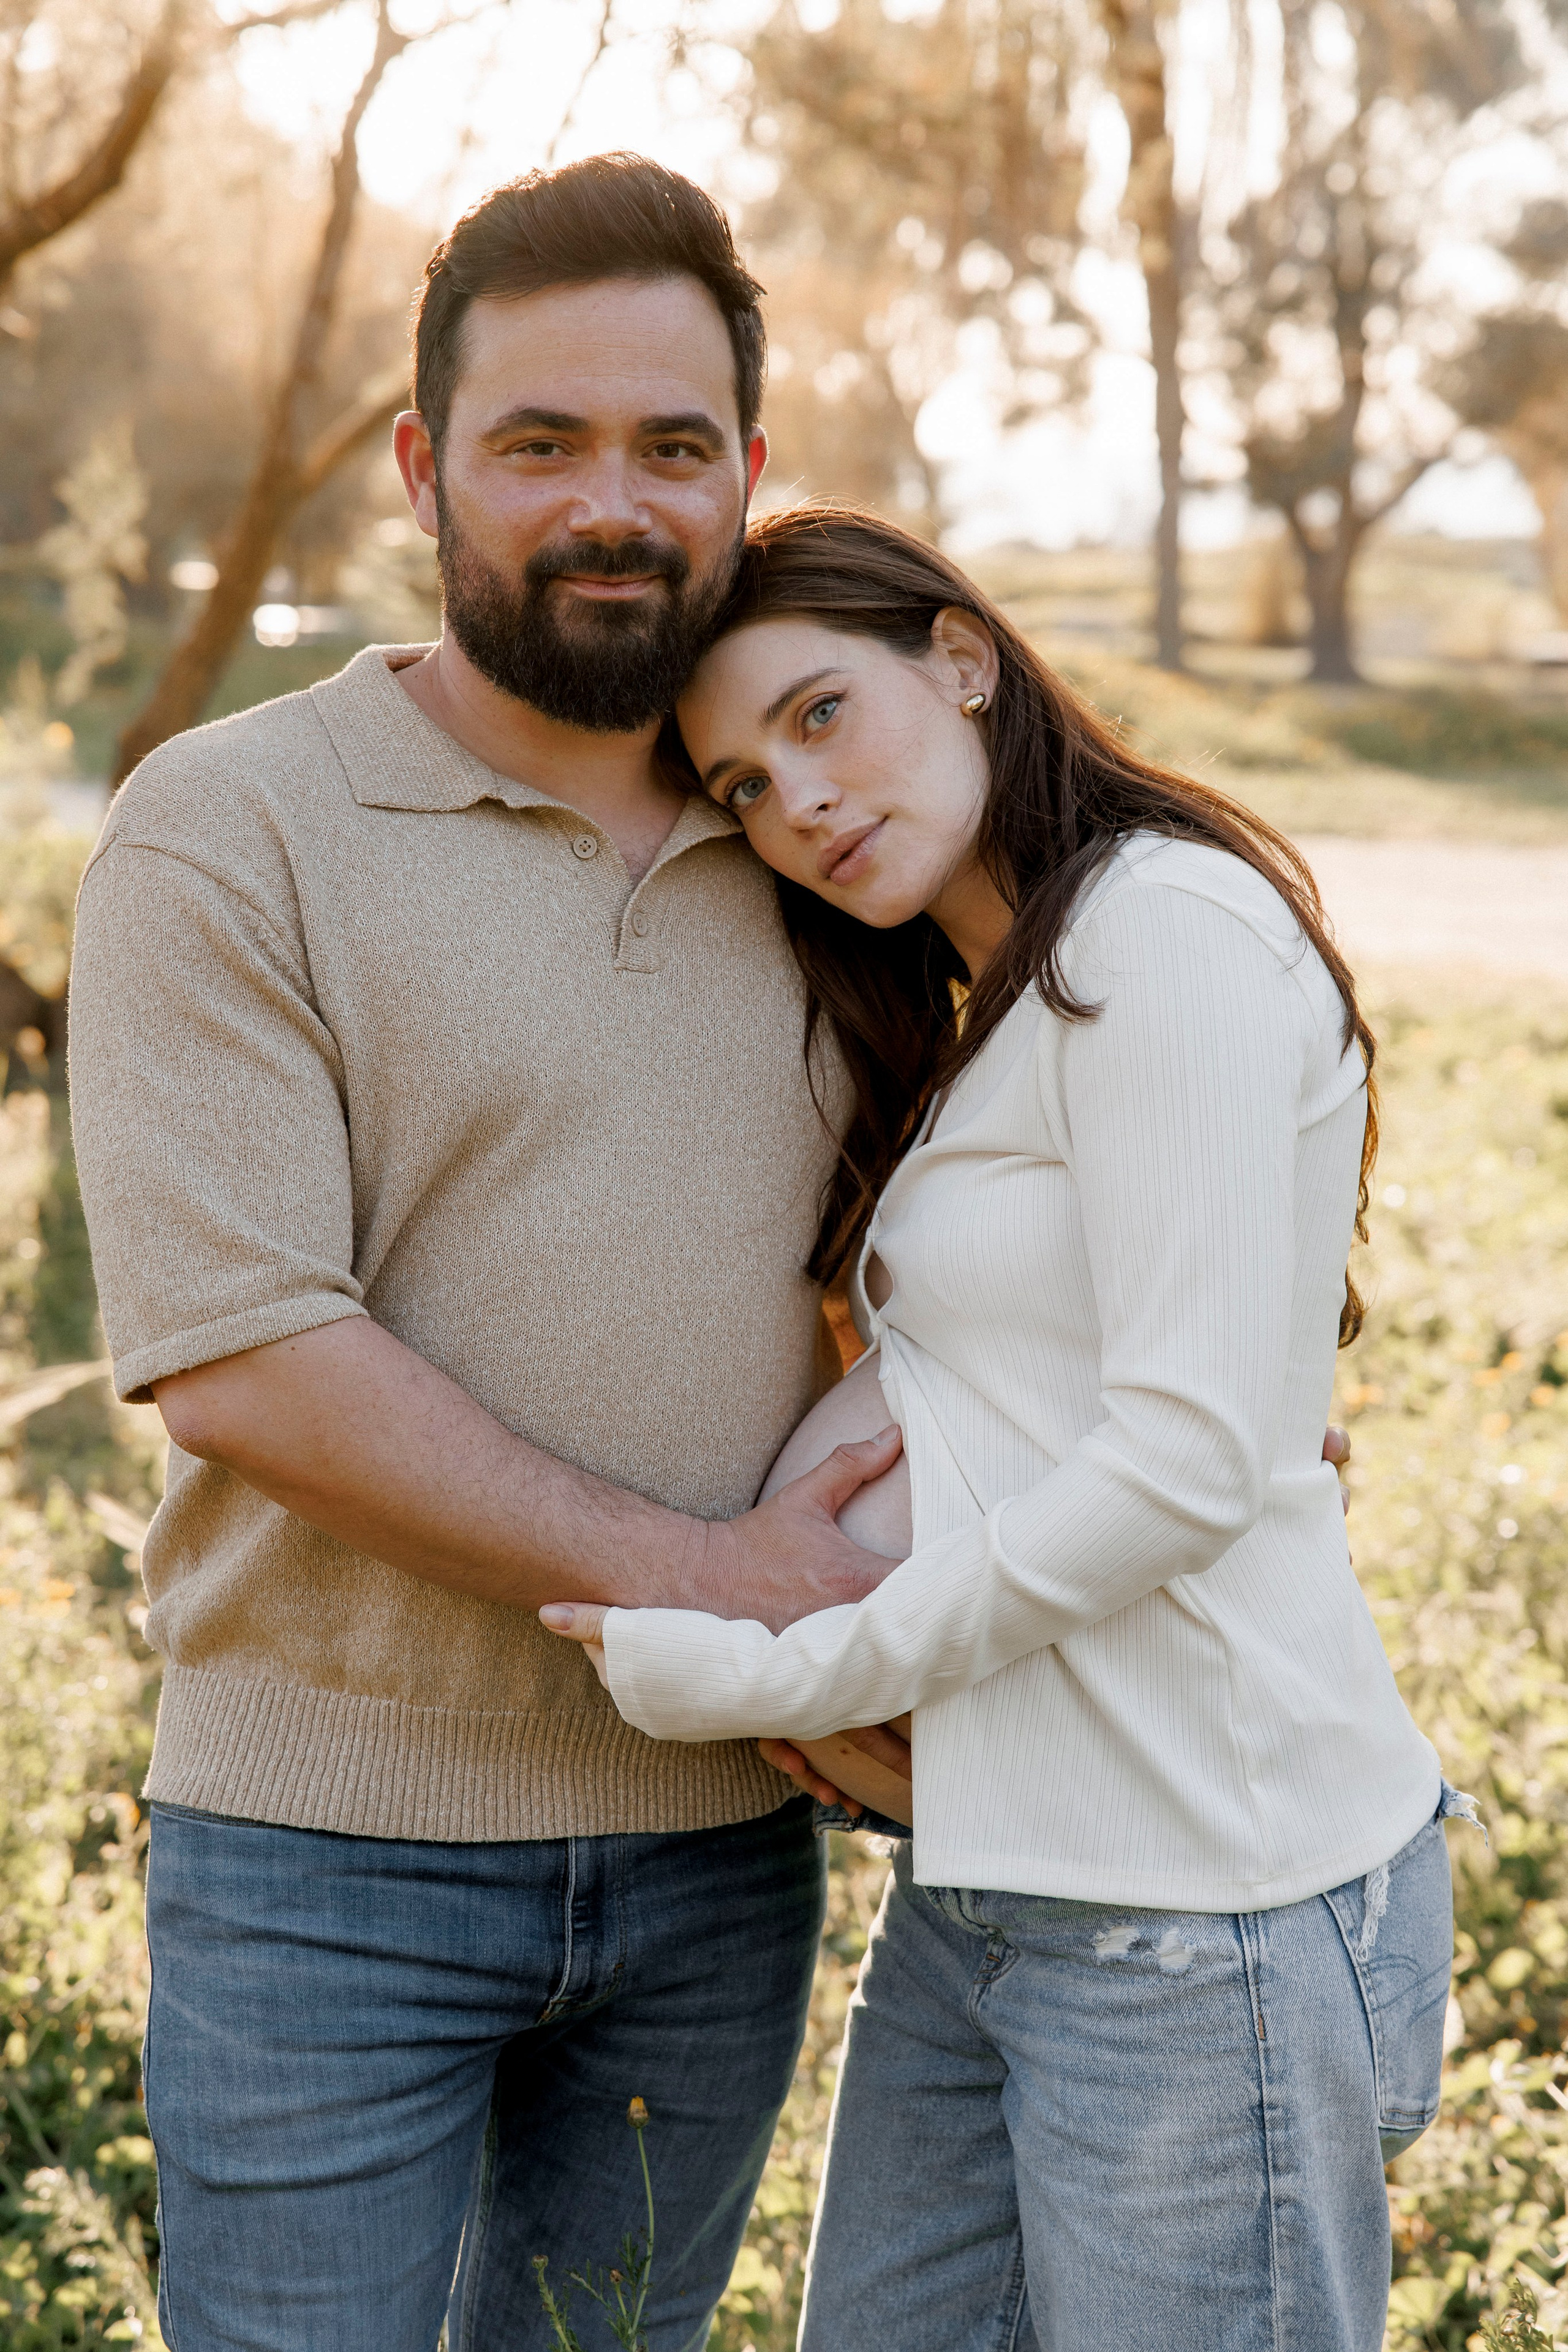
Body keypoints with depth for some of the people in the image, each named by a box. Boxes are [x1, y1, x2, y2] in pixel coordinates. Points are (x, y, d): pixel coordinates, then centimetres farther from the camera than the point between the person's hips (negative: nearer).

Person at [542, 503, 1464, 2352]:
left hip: (1203, 1900, -9)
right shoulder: (992, 1012, 17)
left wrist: (794, 1676, -13)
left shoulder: (1172, 930, -13)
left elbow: (1194, 1455, -20)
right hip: (983, 1878, 9)